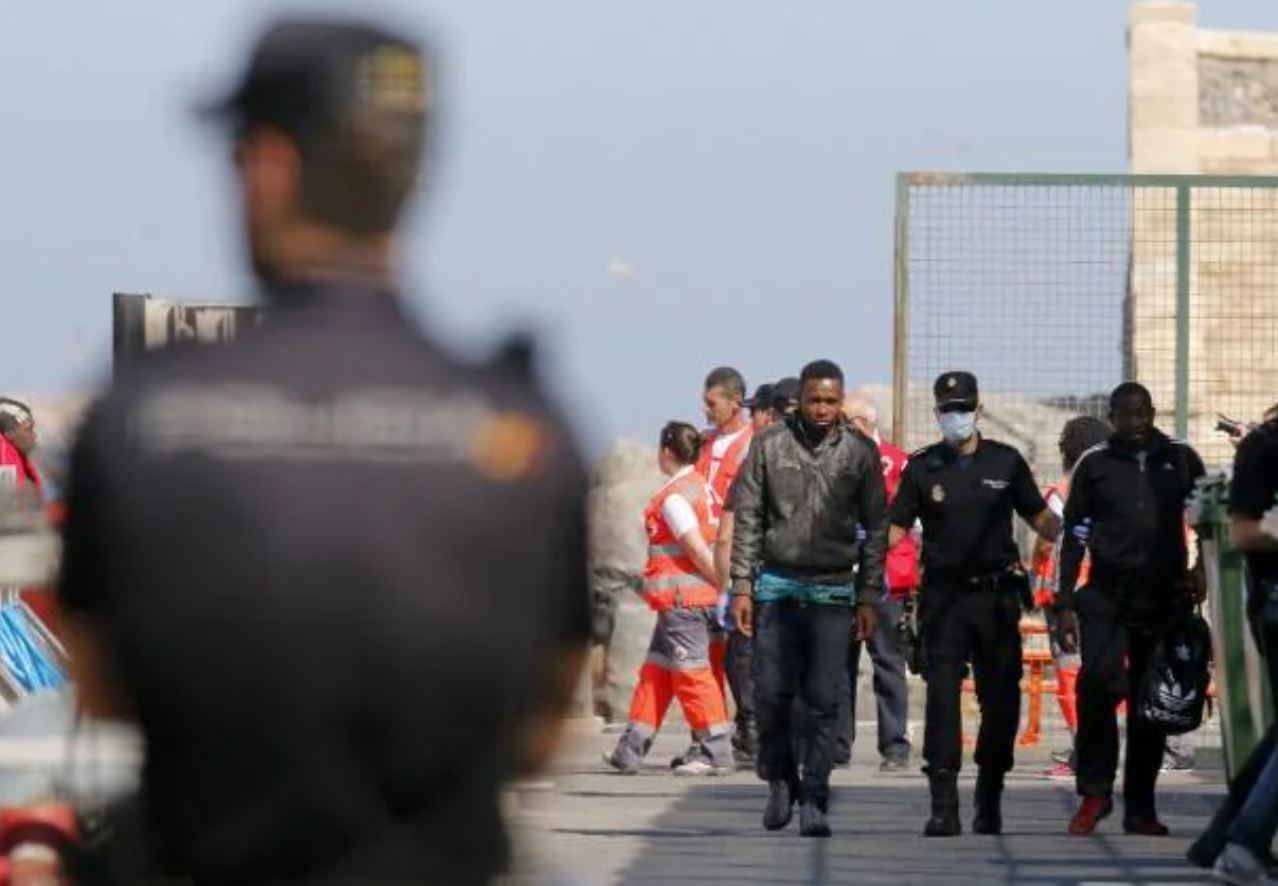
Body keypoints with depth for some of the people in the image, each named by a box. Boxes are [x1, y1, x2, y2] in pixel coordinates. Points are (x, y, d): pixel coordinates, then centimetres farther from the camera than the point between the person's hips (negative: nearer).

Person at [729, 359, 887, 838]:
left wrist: (868, 597, 1)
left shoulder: (860, 452, 2)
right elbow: (747, 519, 4)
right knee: (771, 693, -1)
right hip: (777, 586, 0)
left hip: (833, 589, 0)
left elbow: (876, 529, 6)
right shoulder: (770, 445, 1)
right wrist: (742, 586, -1)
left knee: (822, 700, -4)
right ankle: (780, 778, 20)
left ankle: (814, 800, 0)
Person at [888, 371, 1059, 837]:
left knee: (1001, 698, 5)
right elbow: (895, 528, 5)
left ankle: (989, 797, 22)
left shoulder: (1006, 462, 8)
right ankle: (944, 806, -12)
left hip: (996, 596, 1)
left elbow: (1040, 518, 13)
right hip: (944, 597, -1)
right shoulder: (923, 468, 6)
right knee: (942, 697, -10)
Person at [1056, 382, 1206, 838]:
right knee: (1098, 679, -23)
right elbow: (1074, 537, 9)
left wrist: (1201, 569, 1)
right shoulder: (1095, 466, 7)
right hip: (1106, 596, -2)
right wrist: (1065, 604, 4)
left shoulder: (1180, 460, 9)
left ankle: (1140, 808, 11)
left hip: (1164, 598, 2)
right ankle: (1095, 791, -12)